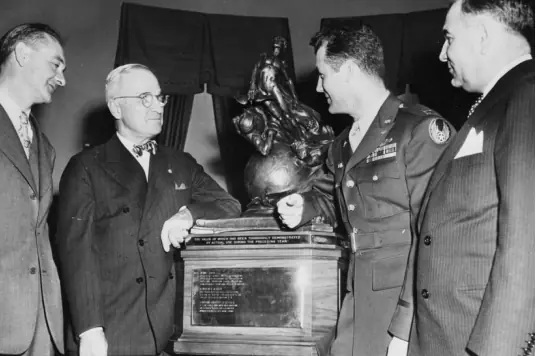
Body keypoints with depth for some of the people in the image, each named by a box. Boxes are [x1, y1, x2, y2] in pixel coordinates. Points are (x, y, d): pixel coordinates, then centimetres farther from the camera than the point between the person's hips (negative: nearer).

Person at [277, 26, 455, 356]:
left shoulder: (422, 129, -11)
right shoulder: (342, 146, 14)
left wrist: (406, 328, -19)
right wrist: (307, 204, 9)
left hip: (409, 305, -7)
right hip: (358, 301, 7)